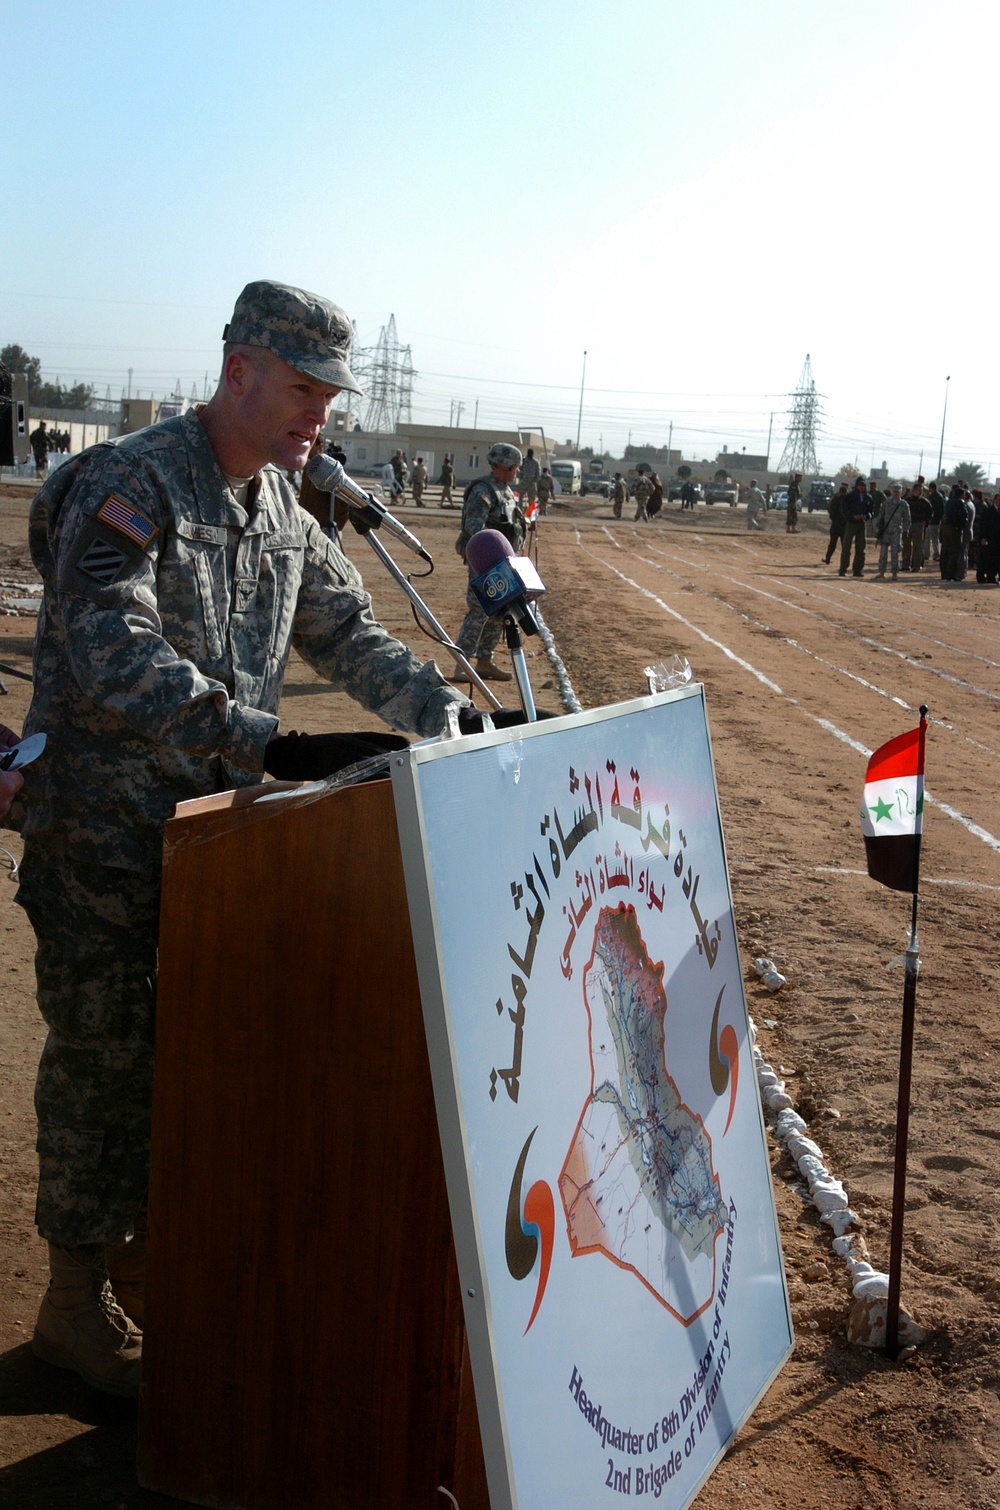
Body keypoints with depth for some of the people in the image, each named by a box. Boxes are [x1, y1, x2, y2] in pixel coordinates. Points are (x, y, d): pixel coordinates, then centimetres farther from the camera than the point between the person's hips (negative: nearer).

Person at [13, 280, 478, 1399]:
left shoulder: (281, 510, 10)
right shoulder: (128, 485, -17)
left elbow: (348, 636, 16)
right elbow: (115, 659, -30)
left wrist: (454, 718, 1)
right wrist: (271, 746, -37)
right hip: (104, 832, -7)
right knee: (102, 1059, 1)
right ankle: (74, 1304, 17)